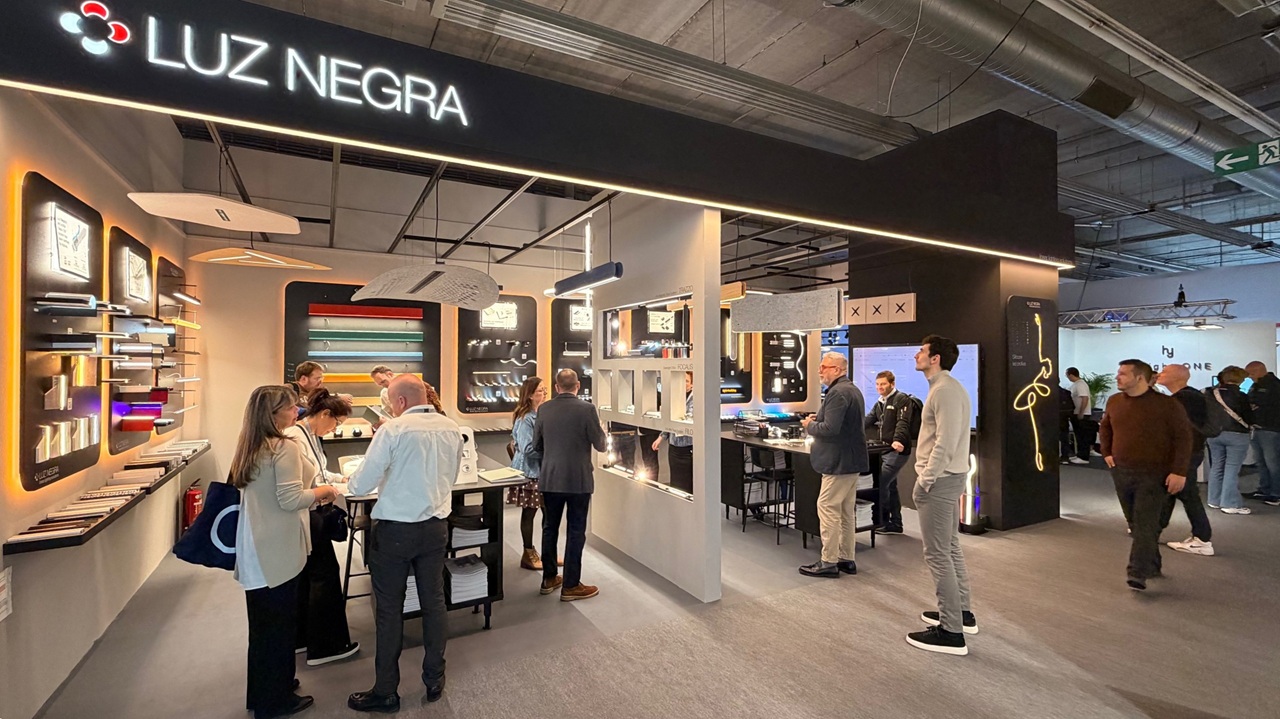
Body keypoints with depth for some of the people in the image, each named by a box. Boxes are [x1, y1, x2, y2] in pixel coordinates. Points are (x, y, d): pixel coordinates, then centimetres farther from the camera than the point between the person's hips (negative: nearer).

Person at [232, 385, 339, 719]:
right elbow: (289, 500, -22)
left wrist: (310, 492, 18)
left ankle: (260, 692, 36)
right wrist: (321, 491, -7)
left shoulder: (249, 448, 9)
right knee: (279, 623, 7)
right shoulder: (285, 448, -19)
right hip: (277, 551, -9)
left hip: (254, 548, 9)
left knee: (262, 622, 20)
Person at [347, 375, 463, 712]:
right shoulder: (451, 428, 0)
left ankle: (386, 692, 24)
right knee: (433, 602, 16)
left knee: (389, 609, 10)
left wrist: (353, 479, 10)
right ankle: (434, 680, 30)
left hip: (394, 530, -4)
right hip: (435, 527, 5)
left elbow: (361, 485, -11)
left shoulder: (392, 430, -16)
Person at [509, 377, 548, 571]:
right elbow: (528, 449, -22)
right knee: (529, 513, 6)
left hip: (543, 470, 7)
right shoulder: (525, 419, -17)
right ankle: (528, 555, 20)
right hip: (529, 472, -7)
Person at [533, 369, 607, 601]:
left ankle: (549, 578, 29)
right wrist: (601, 429, 13)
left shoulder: (544, 409, -2)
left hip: (550, 479, 4)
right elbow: (600, 446, -7)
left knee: (550, 528, 17)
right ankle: (571, 586, 13)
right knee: (575, 532, 6)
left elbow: (536, 446, 7)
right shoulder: (587, 409, -14)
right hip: (578, 480, -4)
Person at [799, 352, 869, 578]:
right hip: (852, 459, 11)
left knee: (828, 509, -3)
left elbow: (830, 429, -26)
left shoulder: (837, 392, -18)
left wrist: (809, 426, -8)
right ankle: (846, 559, 24)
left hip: (839, 461, -11)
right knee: (846, 511, 15)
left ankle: (828, 562, 4)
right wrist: (818, 419, 9)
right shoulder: (853, 389, 15)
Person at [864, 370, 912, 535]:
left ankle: (882, 521, 1)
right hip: (884, 450, 9)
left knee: (881, 483, -11)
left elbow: (903, 423, -21)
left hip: (897, 451, -9)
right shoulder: (879, 403, 18)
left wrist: (898, 440, -38)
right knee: (890, 486, 12)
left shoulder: (901, 399, -8)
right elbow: (867, 421, 13)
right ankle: (895, 524, 20)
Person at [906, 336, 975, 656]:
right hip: (949, 476, 11)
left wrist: (925, 480, -19)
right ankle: (961, 612, 33)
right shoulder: (949, 387, 14)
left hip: (940, 479, -11)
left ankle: (951, 632, 4)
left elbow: (945, 442, -24)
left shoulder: (944, 390, -18)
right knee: (951, 548, 20)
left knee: (937, 555, -4)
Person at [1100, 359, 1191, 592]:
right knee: (1135, 523, 14)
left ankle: (1138, 574, -5)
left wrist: (1179, 471, -15)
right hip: (1121, 472, 6)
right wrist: (1106, 452, 13)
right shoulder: (1114, 401, 5)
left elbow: (1183, 437, -10)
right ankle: (1151, 566, 30)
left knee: (1146, 524, -6)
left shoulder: (1167, 404, -11)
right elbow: (1105, 427, 22)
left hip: (1153, 474, -5)